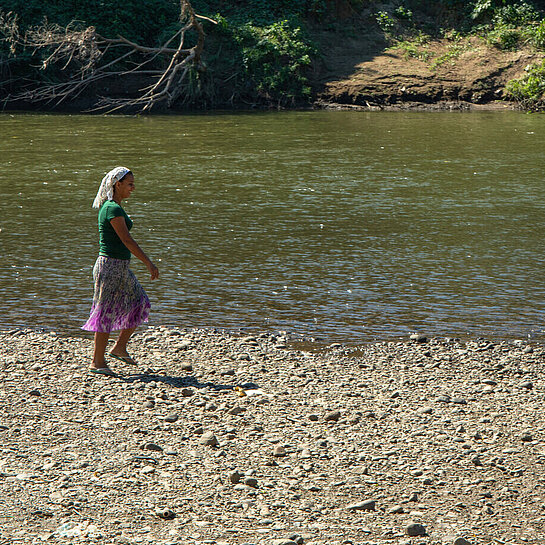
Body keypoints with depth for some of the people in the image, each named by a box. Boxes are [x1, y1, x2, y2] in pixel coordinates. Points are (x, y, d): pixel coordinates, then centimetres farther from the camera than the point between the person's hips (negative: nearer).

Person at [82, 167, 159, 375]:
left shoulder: (110, 207, 13)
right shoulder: (113, 209, -18)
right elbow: (127, 240, -22)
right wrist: (149, 263, -21)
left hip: (120, 267, 10)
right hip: (111, 266, -10)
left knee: (139, 305, 13)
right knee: (106, 312, -3)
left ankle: (120, 348, 20)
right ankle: (98, 362, 4)